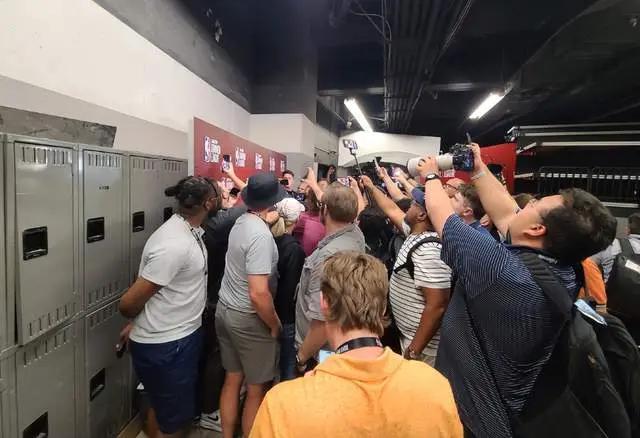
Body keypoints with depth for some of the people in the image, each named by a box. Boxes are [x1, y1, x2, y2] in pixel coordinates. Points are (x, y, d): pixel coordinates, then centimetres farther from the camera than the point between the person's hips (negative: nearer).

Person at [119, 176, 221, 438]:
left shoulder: (190, 229, -1)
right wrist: (135, 323, -2)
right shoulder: (174, 245, -29)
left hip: (183, 336, 9)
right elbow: (129, 303, -21)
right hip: (164, 347, -9)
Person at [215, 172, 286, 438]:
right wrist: (275, 324, -15)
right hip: (248, 318, -8)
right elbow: (258, 294, -28)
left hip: (225, 310, 9)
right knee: (257, 389, 11)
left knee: (232, 379, 22)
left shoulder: (240, 222, 0)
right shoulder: (261, 235, -25)